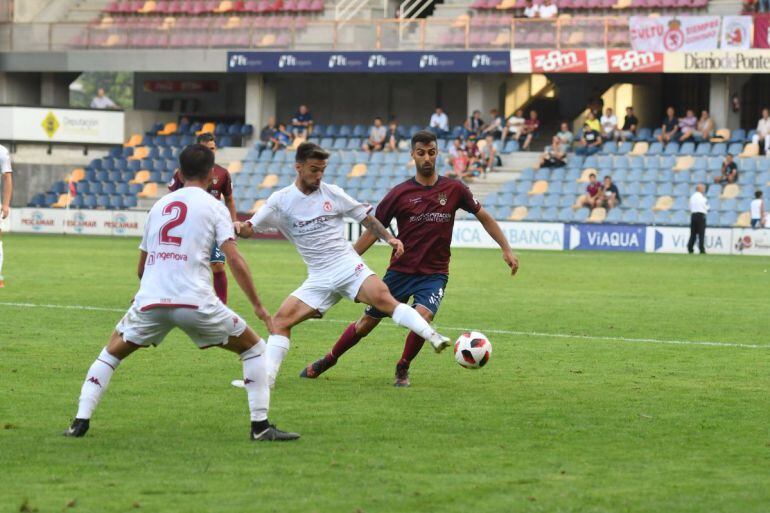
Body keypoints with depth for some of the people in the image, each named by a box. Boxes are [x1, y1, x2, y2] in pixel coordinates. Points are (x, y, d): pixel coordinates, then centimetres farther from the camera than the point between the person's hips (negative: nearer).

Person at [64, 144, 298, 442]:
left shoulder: (159, 205, 21)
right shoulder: (214, 207, 8)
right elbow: (235, 261, -4)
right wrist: (258, 306, 1)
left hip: (150, 301, 4)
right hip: (195, 302, -4)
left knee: (111, 353, 25)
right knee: (253, 348, 14)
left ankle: (80, 422, 11)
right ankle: (260, 426, 4)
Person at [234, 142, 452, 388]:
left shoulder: (332, 193, 3)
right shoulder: (280, 200, 4)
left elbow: (365, 217, 13)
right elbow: (250, 229, 4)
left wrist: (389, 238, 0)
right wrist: (239, 228, -21)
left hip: (349, 266, -2)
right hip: (319, 280, 2)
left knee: (383, 298, -27)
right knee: (281, 319, -11)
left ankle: (432, 336, -34)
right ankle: (266, 377, -7)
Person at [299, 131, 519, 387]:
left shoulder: (454, 189, -2)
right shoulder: (400, 193, -4)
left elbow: (484, 217, 10)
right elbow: (373, 231, 3)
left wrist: (506, 249, 4)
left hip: (434, 274, -1)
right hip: (400, 270, 1)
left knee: (422, 317, -27)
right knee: (366, 323, 6)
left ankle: (403, 369, -1)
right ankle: (329, 360, 31)